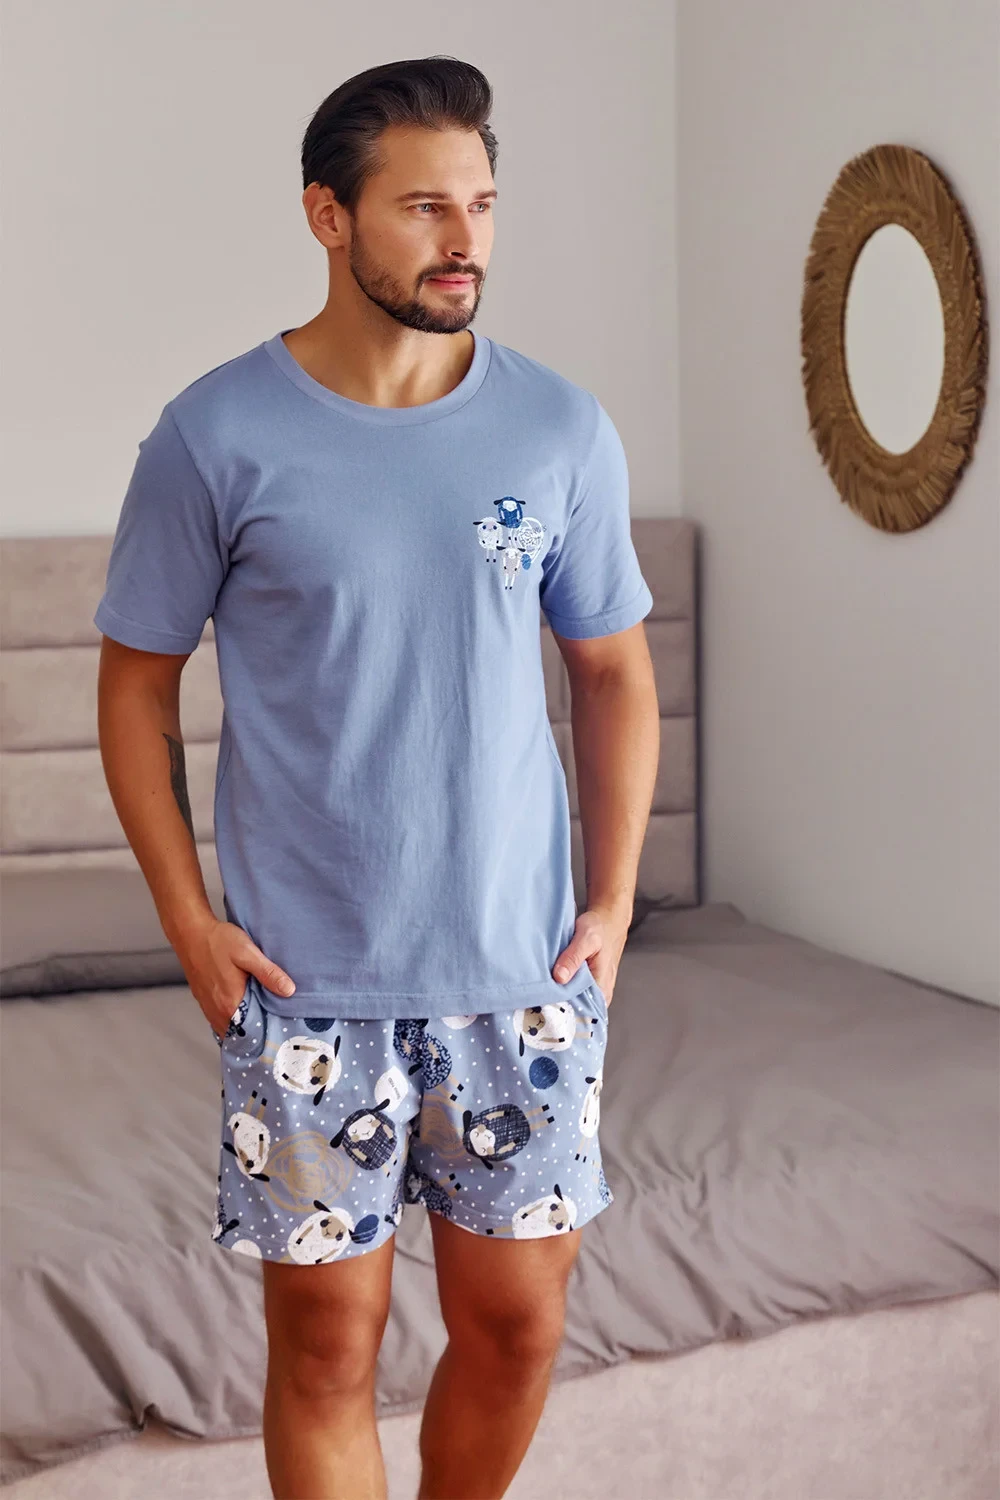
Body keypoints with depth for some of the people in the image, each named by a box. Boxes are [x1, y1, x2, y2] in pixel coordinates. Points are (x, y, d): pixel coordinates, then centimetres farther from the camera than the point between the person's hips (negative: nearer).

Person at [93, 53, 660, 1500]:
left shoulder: (562, 430, 1)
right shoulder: (217, 435, -6)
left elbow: (614, 672, 10)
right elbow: (136, 682, 2)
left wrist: (615, 901, 2)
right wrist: (189, 919, -5)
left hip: (524, 973, 3)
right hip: (308, 987, -2)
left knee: (516, 1325, 12)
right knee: (327, 1338, 8)